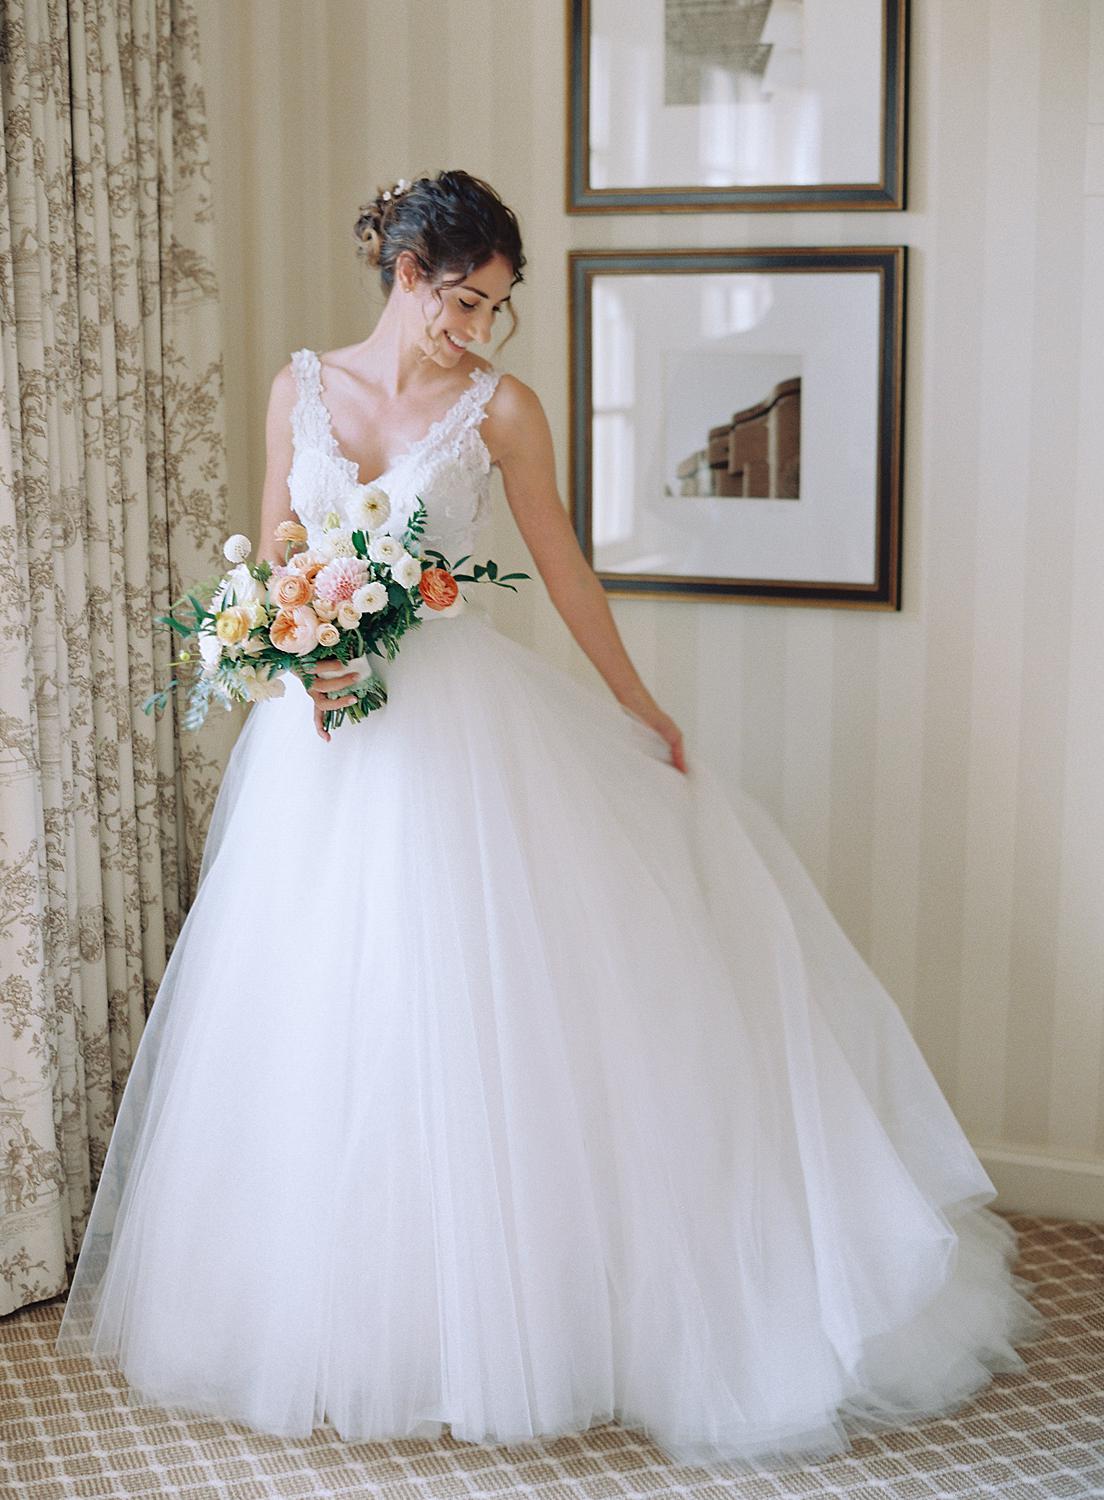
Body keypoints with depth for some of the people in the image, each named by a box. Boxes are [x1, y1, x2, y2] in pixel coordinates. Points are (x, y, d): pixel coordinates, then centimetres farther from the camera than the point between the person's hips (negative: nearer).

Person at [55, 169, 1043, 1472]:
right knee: (317, 1009, 7)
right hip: (323, 727, 3)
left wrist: (637, 705, 12)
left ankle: (475, 1313, 12)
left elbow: (562, 565, 7)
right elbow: (271, 560, 9)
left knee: (463, 1002, -2)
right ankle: (323, 1306, 23)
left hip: (457, 724, -2)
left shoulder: (500, 409, -1)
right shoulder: (301, 386, 6)